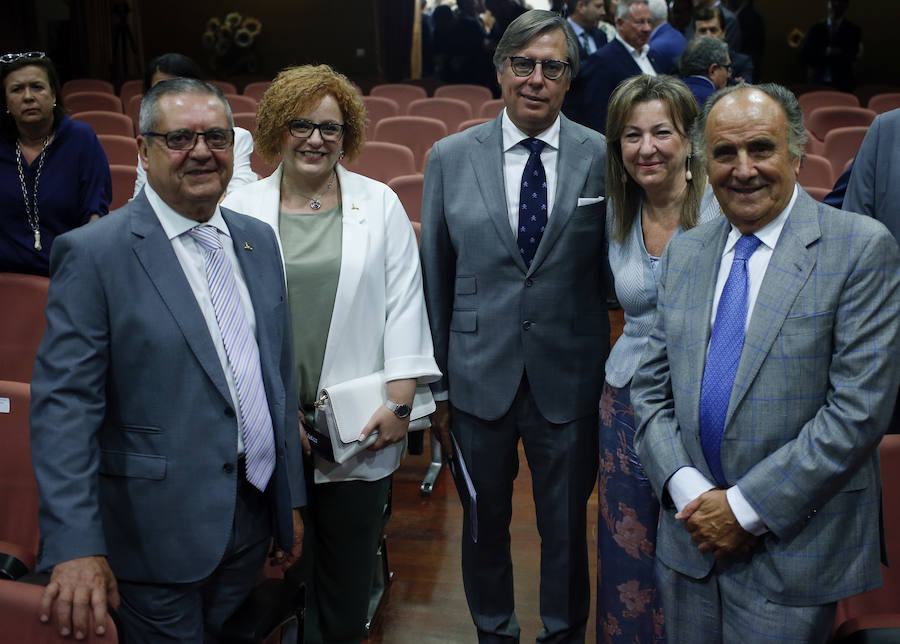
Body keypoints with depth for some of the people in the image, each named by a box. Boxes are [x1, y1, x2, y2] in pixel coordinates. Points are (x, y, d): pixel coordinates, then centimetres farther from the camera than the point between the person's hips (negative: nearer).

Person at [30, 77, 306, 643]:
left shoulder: (259, 240, 7)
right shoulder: (93, 253, -12)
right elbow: (65, 405, -15)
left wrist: (291, 498, 12)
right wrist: (75, 546, -22)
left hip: (251, 523, 6)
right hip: (159, 532, -5)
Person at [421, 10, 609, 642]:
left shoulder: (602, 156, -4)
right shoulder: (450, 157, -2)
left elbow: (614, 270, 1)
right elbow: (435, 279, 1)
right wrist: (437, 385, 3)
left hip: (571, 379, 0)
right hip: (479, 376, 1)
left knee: (567, 527, 16)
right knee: (484, 523, 18)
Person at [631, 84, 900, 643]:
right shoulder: (684, 252, 6)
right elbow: (651, 387, 6)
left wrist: (746, 506, -15)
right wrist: (688, 491, -9)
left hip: (793, 545, -4)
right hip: (691, 536, 5)